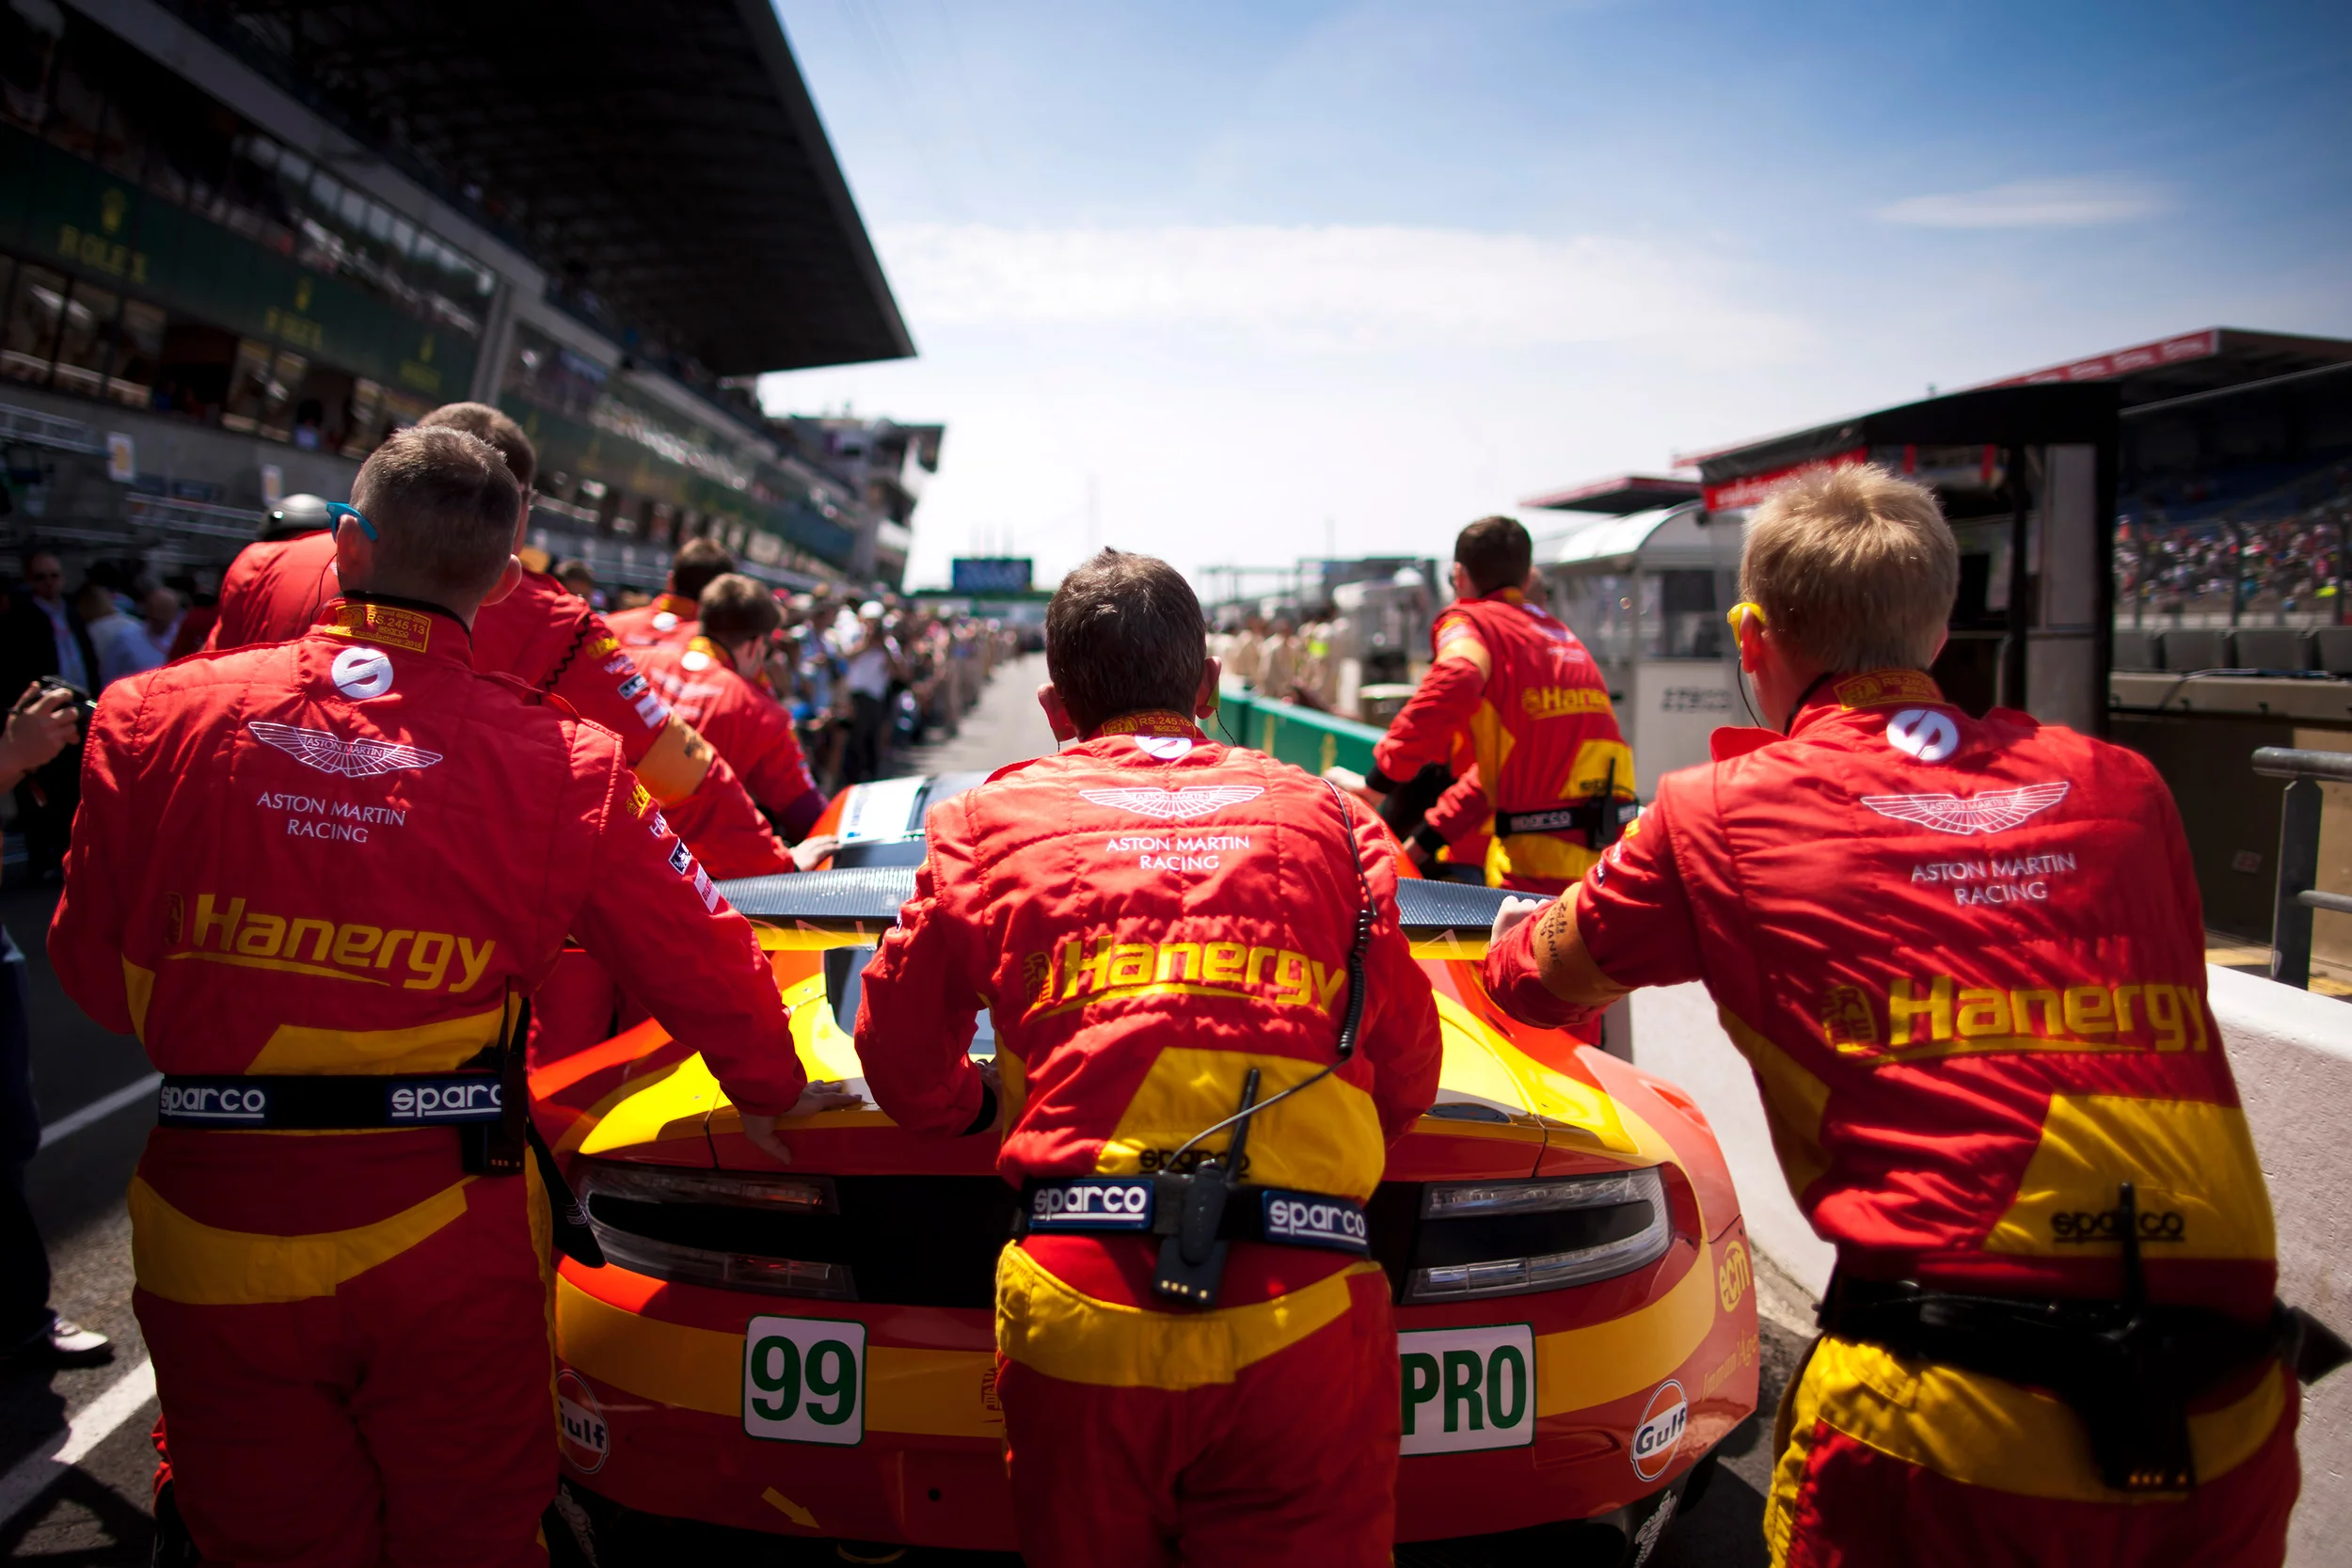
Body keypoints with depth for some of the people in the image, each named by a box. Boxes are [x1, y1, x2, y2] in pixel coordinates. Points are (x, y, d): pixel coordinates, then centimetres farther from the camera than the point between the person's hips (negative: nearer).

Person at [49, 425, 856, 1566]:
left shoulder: (158, 719, -4)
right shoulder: (559, 763, -9)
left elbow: (93, 968, 6)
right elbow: (700, 956, 0)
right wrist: (771, 1088, 18)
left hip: (212, 1221, 2)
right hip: (446, 1235, -1)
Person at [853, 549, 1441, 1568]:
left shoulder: (994, 818, 12)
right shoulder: (1327, 819, 14)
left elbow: (903, 1063, 17)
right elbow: (1406, 1077, 19)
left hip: (1077, 1318, 0)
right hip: (1302, 1323, 1)